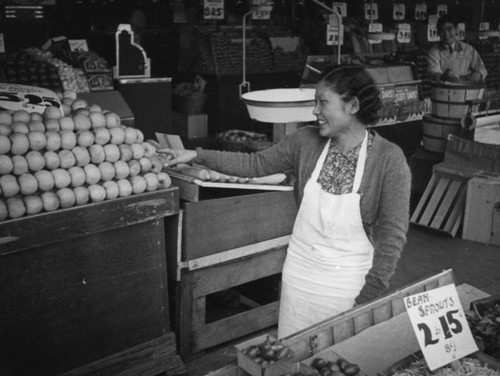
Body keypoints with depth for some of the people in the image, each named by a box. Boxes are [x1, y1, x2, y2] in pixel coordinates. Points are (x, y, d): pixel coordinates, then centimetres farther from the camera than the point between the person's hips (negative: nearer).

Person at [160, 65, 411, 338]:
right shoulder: (306, 140, -4)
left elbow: (392, 234, -14)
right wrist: (198, 156, -2)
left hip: (349, 284, -3)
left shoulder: (389, 159, -15)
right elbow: (256, 164, 4)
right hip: (299, 274, 4)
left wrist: (369, 297, -15)